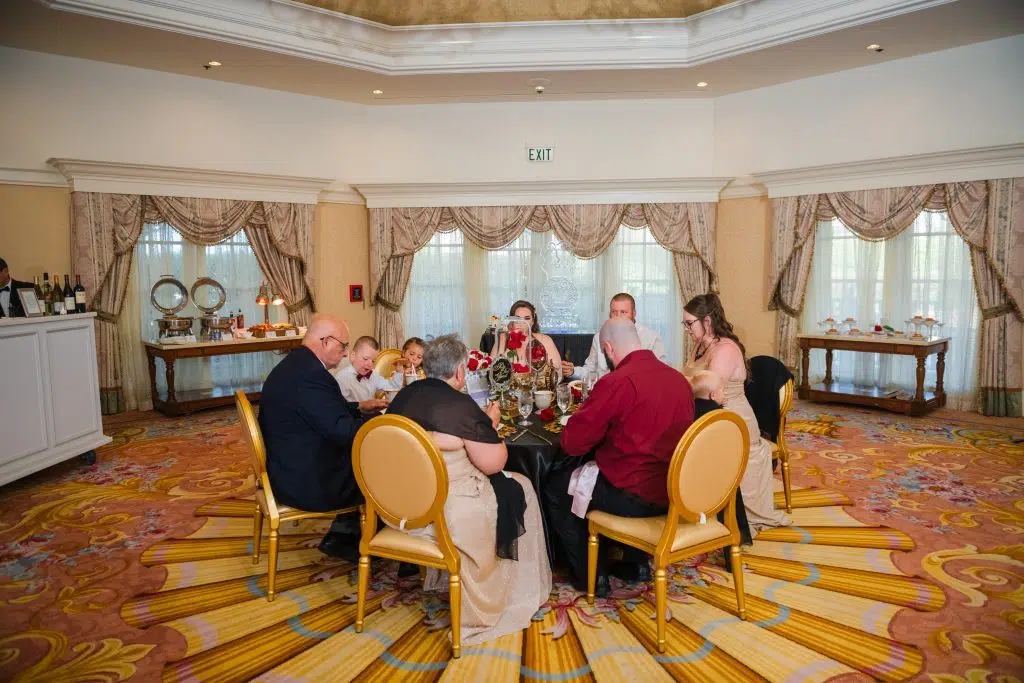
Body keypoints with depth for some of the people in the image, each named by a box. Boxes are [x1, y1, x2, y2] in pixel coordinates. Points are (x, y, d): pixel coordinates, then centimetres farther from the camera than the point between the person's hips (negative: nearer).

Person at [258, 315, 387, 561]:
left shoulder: (296, 364, 7)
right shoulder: (309, 374, -26)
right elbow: (343, 432, -26)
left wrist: (359, 408, 15)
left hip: (291, 470, 10)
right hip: (306, 483, -10)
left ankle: (341, 535, 20)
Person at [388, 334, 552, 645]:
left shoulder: (404, 395, 3)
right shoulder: (460, 405, -19)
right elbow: (494, 463, -14)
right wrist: (490, 424, 1)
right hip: (441, 513, -8)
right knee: (518, 489, 14)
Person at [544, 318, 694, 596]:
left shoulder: (616, 382, -20)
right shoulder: (679, 378, 4)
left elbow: (571, 443, -15)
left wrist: (586, 414, 5)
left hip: (636, 495, -8)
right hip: (674, 492, 8)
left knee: (555, 489, 13)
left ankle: (591, 577, 18)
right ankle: (637, 562, 33)